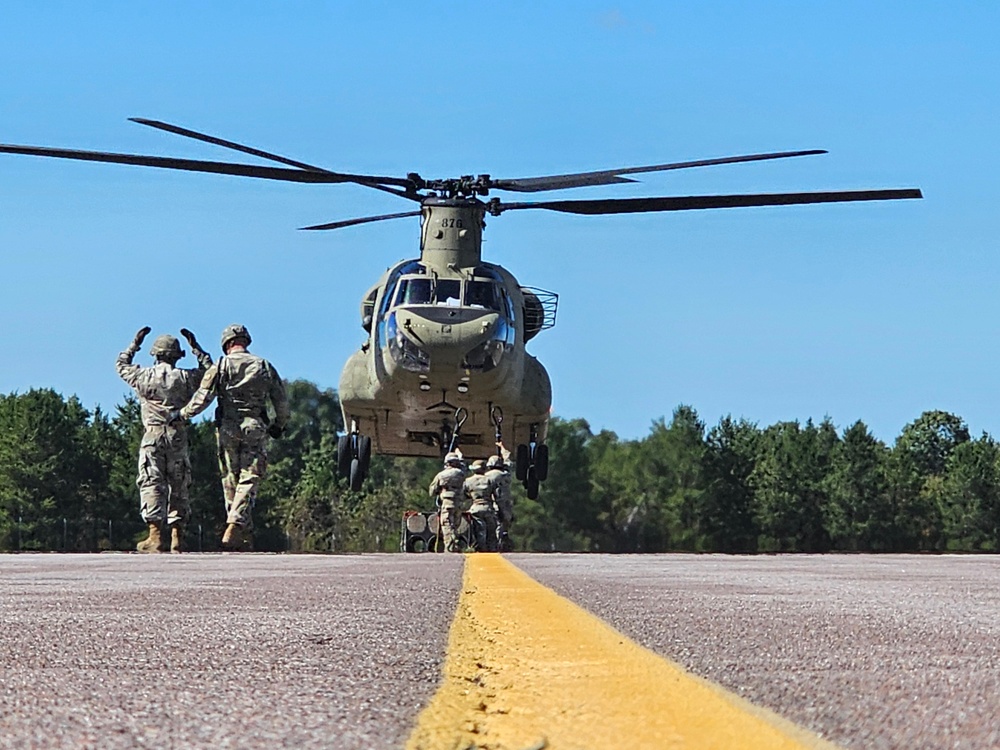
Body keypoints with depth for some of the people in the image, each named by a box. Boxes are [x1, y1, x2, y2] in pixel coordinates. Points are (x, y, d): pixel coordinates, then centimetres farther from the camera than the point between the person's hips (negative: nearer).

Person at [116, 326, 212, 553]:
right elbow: (209, 370, 22)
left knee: (152, 484, -4)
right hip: (178, 435, 2)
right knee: (178, 487, 7)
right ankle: (177, 537, 5)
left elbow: (121, 365, 20)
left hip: (153, 435, -2)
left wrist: (135, 344, 28)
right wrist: (196, 347, 24)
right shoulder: (186, 378, 4)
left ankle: (155, 536, -14)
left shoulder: (144, 376, 2)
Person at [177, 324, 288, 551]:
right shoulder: (264, 366, 9)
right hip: (255, 428, 0)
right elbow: (281, 401, 11)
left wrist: (182, 414, 7)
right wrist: (279, 425, 27)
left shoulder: (221, 366, 2)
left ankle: (245, 535, 9)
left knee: (231, 481, 9)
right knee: (248, 481, -3)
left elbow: (202, 397, -6)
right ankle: (234, 528, -20)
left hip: (228, 428, 0)